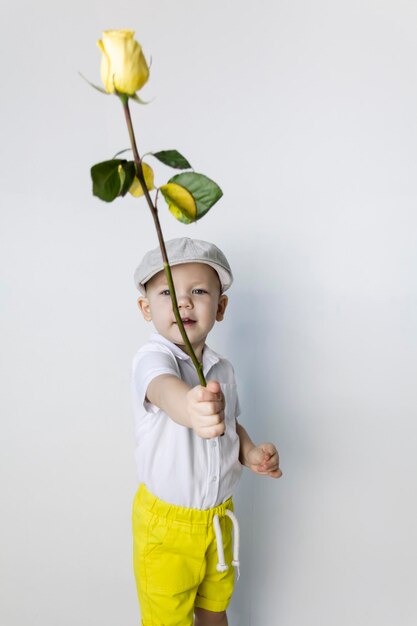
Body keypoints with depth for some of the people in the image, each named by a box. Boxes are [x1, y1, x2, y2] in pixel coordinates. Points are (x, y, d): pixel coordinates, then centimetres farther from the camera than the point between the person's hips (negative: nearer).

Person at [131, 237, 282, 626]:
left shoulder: (222, 370, -3)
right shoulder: (153, 358, -22)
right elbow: (164, 389, -46)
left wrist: (250, 452, -6)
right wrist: (191, 409, -68)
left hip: (219, 516, 5)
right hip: (166, 522, -5)